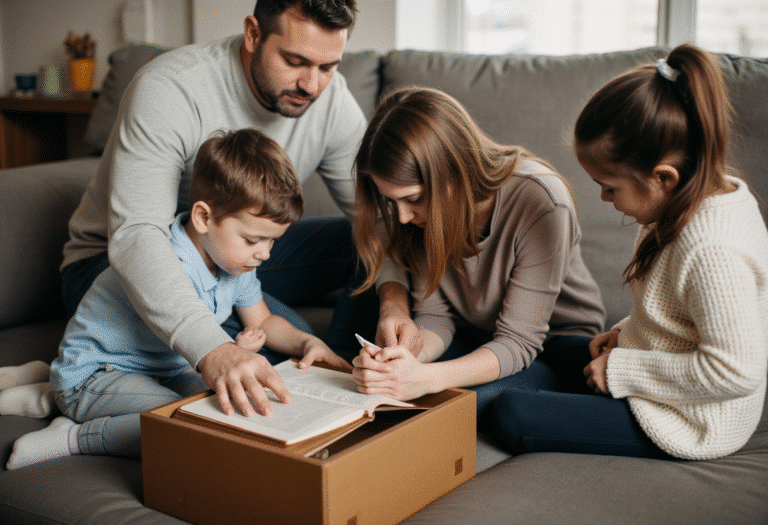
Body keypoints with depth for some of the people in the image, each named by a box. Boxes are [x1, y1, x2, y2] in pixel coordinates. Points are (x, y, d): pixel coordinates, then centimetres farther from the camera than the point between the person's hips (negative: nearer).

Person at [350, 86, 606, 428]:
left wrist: (427, 378, -45)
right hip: (477, 336, 4)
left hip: (561, 340, -4)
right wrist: (407, 357, -34)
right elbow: (434, 315, -10)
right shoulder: (424, 210, -15)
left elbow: (518, 341, -28)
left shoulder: (541, 203, -32)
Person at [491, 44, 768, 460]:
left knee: (512, 415, -16)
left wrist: (623, 370, -23)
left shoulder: (713, 250, -32)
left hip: (689, 427, -10)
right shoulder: (707, 197, -1)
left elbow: (734, 371, -31)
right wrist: (627, 332, 3)